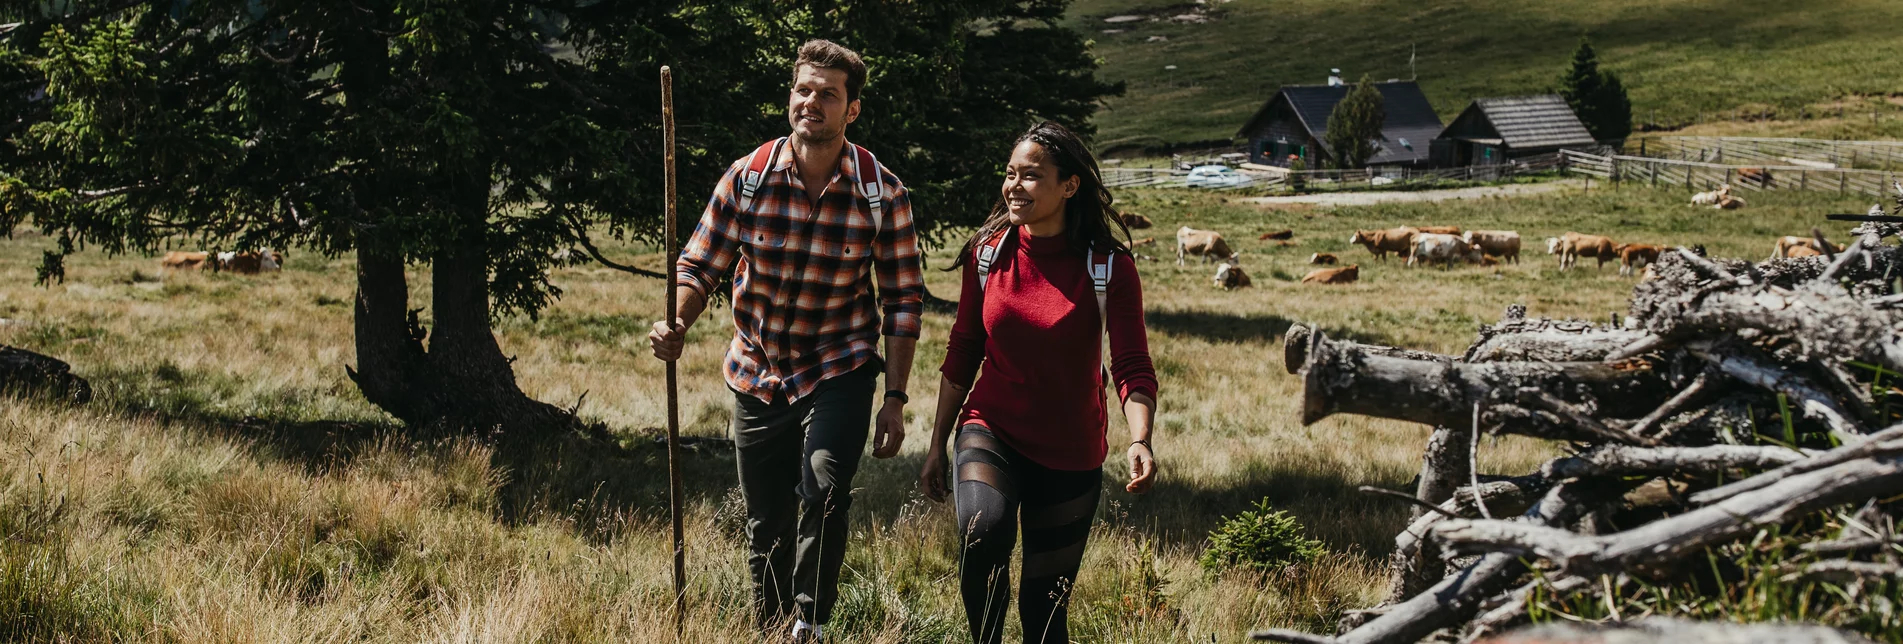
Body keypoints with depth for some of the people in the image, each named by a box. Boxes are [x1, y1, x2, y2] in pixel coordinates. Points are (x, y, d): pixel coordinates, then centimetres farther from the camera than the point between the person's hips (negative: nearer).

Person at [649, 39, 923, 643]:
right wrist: (676, 323, -22)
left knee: (824, 487, -26)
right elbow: (700, 264, -1)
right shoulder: (747, 177, -7)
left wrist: (895, 399, -8)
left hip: (839, 372, -2)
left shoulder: (883, 194, -10)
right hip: (757, 376, 3)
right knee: (766, 524, 11)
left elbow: (903, 300, -5)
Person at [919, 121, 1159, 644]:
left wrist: (1139, 440, -34)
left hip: (1070, 454, -1)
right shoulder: (987, 253, -2)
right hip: (992, 430, 1)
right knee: (983, 531, -31)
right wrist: (937, 445, 10)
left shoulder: (1109, 267, -11)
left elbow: (1133, 366, -15)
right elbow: (962, 354, 8)